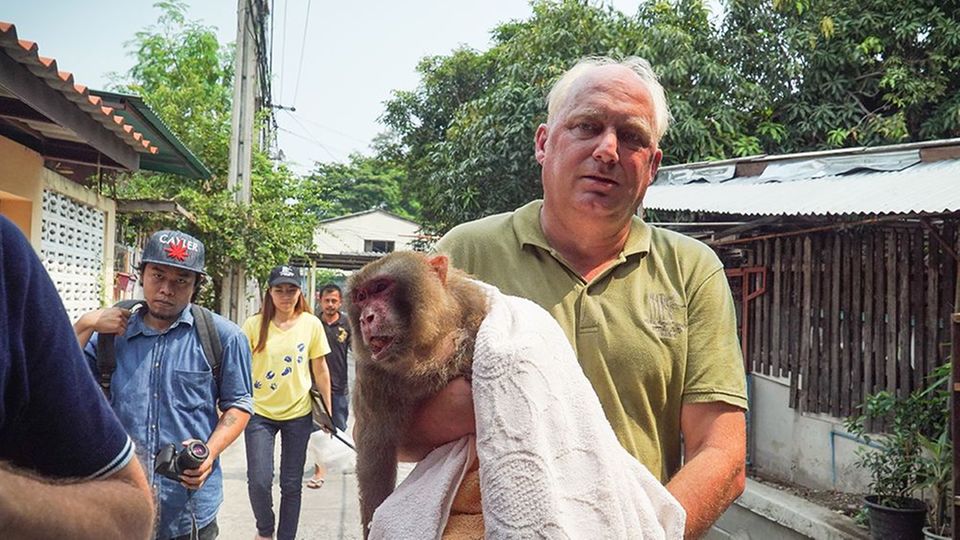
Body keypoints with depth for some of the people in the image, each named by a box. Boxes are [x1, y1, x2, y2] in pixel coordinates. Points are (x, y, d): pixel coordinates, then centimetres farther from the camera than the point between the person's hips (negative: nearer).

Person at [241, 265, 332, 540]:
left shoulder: (311, 324, -4)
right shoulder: (254, 324, -7)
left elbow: (320, 370, 3)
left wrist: (328, 411, 5)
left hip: (298, 413, 1)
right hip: (260, 412, -1)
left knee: (291, 485, 8)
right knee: (259, 481, -6)